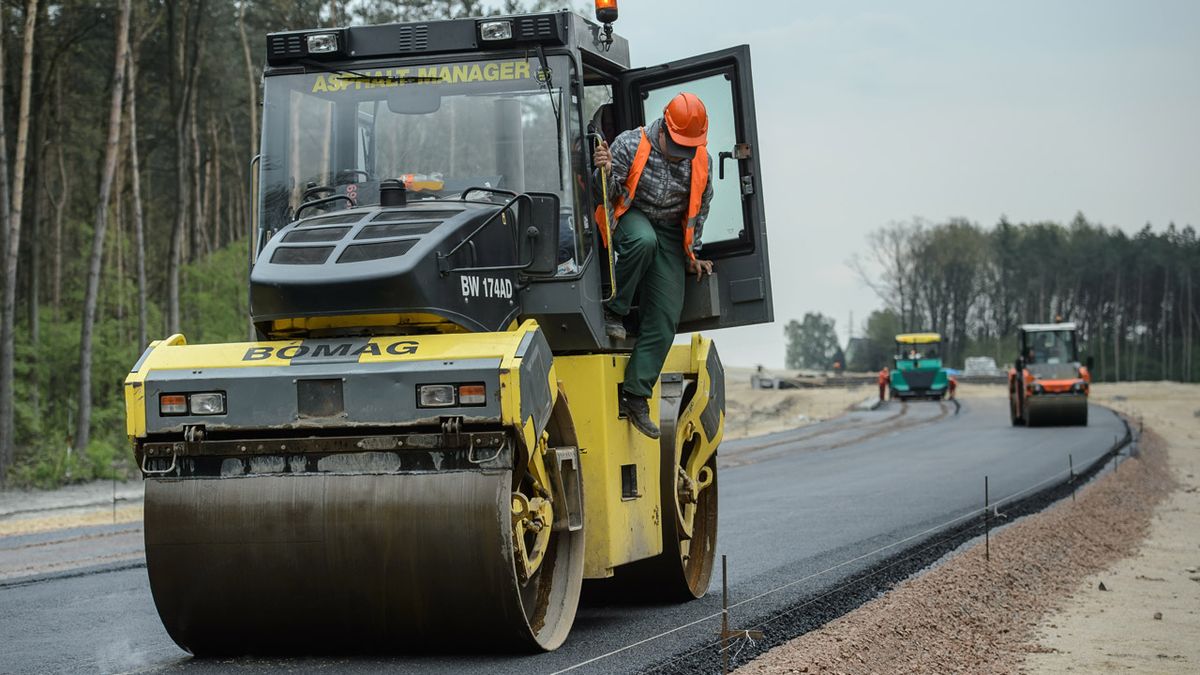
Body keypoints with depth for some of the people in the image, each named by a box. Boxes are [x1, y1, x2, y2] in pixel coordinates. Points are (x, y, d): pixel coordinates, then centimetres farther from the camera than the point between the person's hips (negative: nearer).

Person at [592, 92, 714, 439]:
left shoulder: (702, 162, -2)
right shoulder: (629, 144, -15)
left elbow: (698, 213, 12)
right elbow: (608, 195, -12)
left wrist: (691, 255, 16)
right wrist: (605, 173, -35)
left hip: (670, 235, 4)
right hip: (630, 218, -3)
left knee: (665, 318, -8)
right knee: (644, 239, -41)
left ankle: (636, 396, -4)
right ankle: (613, 311, -22)